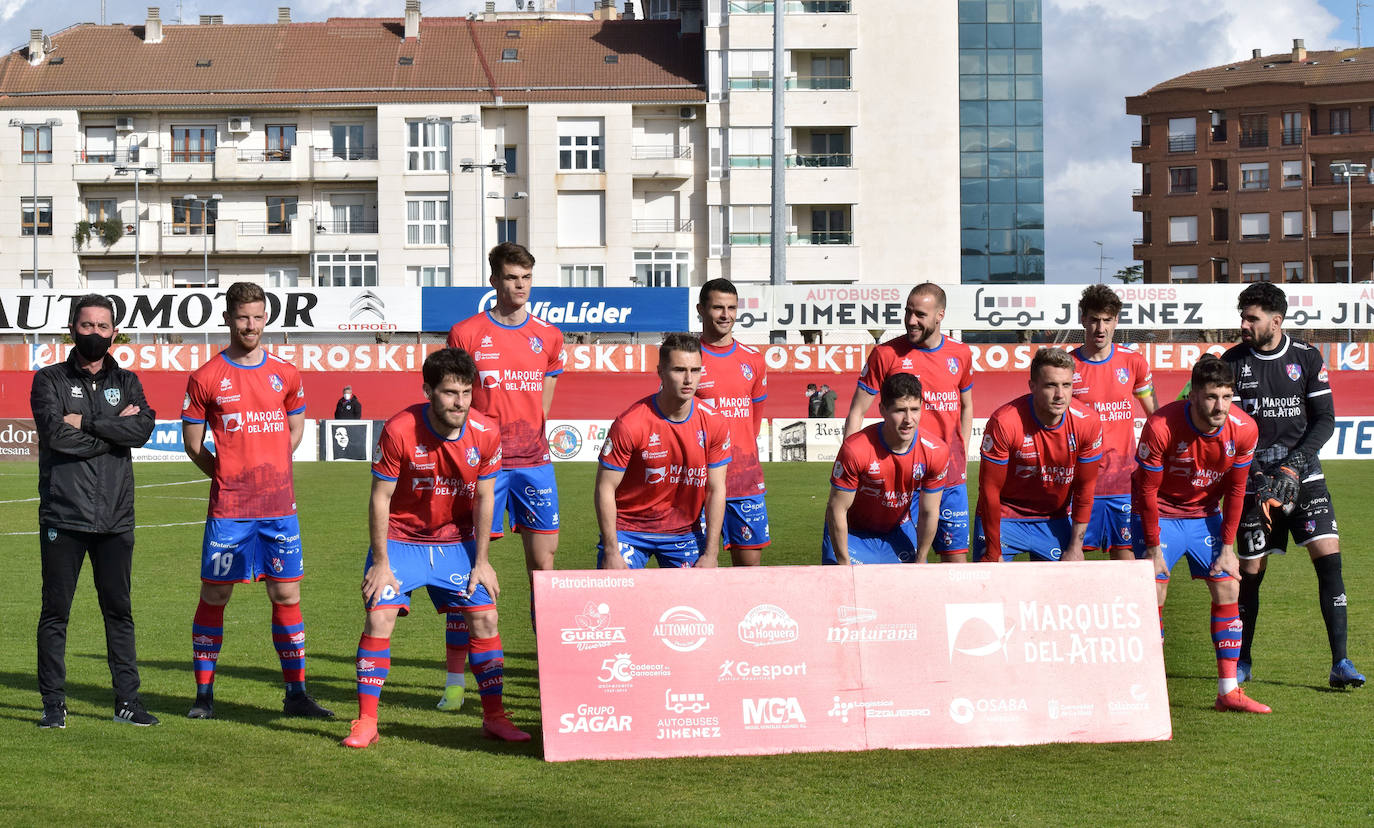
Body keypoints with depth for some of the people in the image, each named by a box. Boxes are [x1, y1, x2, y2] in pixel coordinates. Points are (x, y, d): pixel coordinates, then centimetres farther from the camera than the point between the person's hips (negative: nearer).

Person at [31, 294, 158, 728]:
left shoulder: (126, 382, 13)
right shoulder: (50, 380, 4)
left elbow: (143, 428, -7)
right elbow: (57, 435, -13)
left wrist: (87, 422, -12)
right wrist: (115, 427, -8)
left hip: (115, 518, 3)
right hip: (63, 517, -2)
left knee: (119, 610, 7)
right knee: (56, 611, 2)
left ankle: (127, 700, 13)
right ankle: (54, 703, 9)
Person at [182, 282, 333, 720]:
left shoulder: (286, 374, 7)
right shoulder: (206, 378, -1)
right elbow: (192, 442, 6)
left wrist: (269, 469, 11)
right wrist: (228, 474, 2)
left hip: (279, 506, 3)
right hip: (228, 508, -2)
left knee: (287, 595, 4)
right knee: (214, 596, 2)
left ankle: (296, 693, 12)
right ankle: (204, 695, 12)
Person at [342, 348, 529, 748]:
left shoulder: (485, 433, -14)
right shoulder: (399, 430, -23)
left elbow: (484, 498, -2)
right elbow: (380, 498, -14)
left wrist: (481, 561, -1)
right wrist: (381, 562, -14)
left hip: (455, 540, 3)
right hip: (400, 537, -3)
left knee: (485, 617, -4)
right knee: (379, 617, -14)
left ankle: (494, 716, 10)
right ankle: (366, 722, -3)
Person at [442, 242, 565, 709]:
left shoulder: (548, 336, 10)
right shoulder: (466, 334, 0)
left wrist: (527, 436, 13)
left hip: (533, 462, 3)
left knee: (544, 566, 1)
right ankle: (455, 681, 7)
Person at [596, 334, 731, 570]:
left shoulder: (714, 423, -8)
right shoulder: (629, 424, -19)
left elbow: (716, 490, -1)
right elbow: (605, 488, -13)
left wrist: (711, 554, -6)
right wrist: (611, 552, -17)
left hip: (685, 532, 3)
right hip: (629, 529, -3)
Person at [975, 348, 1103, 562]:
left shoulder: (1087, 422, -15)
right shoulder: (1004, 423, -25)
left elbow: (1084, 488, -3)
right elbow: (990, 490, -17)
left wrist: (1076, 548, -2)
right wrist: (994, 554, -14)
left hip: (1055, 520, 3)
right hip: (1004, 518, -3)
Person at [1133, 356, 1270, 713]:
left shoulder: (1243, 429, -18)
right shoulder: (1161, 426, -29)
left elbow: (1235, 490, -4)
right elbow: (1147, 490, -18)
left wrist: (1227, 546, -4)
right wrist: (1153, 547, -15)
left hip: (1206, 514, 4)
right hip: (1160, 513, -4)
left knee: (1228, 588, -2)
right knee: (1153, 592, -12)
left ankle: (1229, 691, 5)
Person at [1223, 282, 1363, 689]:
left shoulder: (1307, 358, 1)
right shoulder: (1233, 362, -1)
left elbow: (1325, 419, 2)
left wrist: (1294, 463, -12)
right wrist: (1255, 470, -13)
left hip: (1303, 473, 0)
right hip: (1254, 478, 0)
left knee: (1328, 555, -11)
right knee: (1251, 570, 1)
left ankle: (1340, 663, -8)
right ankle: (1241, 661, 21)